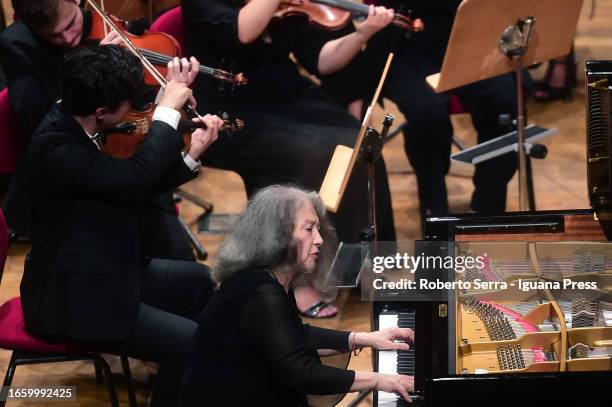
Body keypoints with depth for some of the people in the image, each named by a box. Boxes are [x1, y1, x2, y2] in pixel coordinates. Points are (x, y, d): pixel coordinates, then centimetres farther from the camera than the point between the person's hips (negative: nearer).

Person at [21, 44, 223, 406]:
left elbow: (131, 194, 12)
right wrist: (168, 111, -22)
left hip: (106, 272, 11)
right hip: (73, 297, -11)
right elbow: (136, 177, -36)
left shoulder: (74, 127, 2)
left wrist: (191, 155, 5)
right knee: (192, 345, -18)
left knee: (202, 281, 23)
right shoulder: (56, 150, -29)